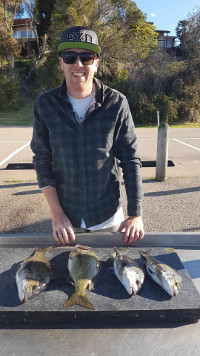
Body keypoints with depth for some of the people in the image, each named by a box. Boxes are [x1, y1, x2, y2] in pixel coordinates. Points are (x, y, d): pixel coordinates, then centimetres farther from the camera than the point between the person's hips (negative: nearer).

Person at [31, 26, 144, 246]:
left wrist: (135, 214, -11)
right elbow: (42, 161, -3)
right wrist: (56, 214, -9)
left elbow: (130, 161, -8)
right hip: (66, 218, 1)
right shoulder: (45, 105, -6)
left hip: (109, 215, 0)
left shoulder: (116, 103, -10)